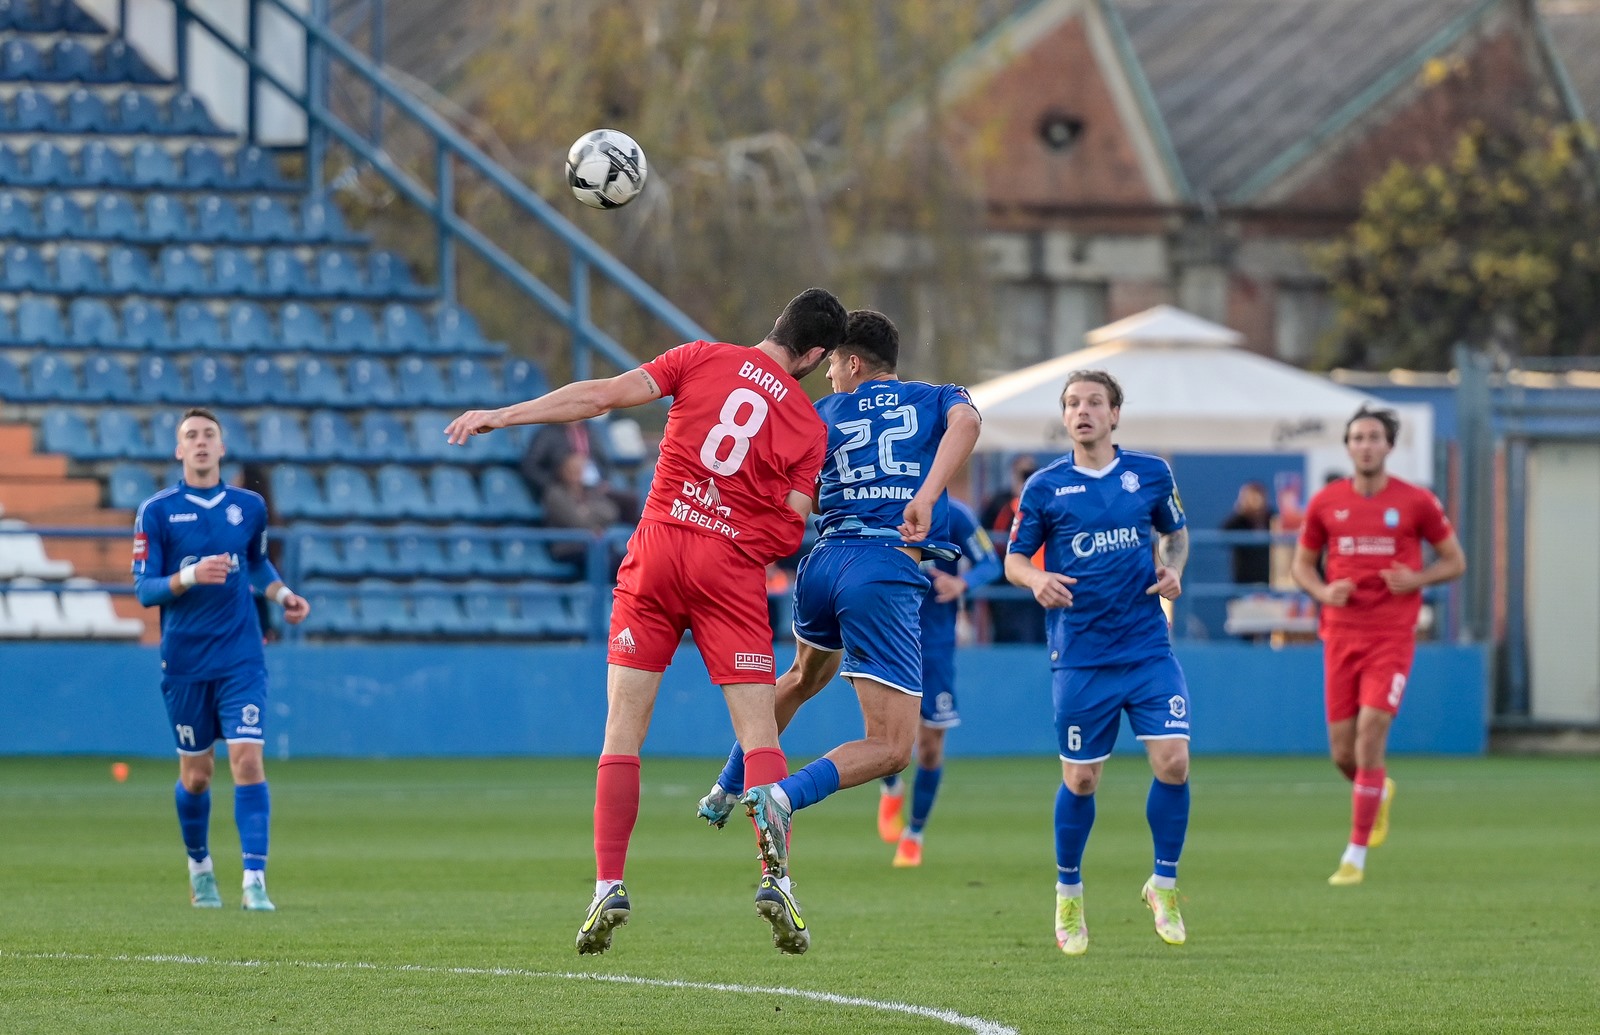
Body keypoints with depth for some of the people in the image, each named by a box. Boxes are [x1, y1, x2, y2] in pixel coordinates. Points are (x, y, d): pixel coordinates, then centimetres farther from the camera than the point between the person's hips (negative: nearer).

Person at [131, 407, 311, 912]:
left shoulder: (249, 506, 6)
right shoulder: (156, 512, -4)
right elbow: (144, 588, -7)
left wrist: (282, 593, 5)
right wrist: (189, 576, -25)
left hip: (241, 657, 1)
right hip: (185, 659, -1)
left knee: (248, 760, -14)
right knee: (196, 775, 9)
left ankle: (255, 879, -15)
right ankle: (199, 865, 34)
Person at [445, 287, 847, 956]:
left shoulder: (705, 359, 4)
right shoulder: (809, 425, 5)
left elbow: (606, 395, -4)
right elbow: (791, 531, -1)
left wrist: (503, 416, -2)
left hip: (658, 551, 0)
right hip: (734, 569, 0)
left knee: (623, 732, 4)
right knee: (759, 735, 4)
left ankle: (609, 888, -3)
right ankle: (776, 881, -9)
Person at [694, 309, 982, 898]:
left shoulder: (821, 414, 17)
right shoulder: (937, 399, 13)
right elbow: (965, 420, -11)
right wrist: (926, 495, -21)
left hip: (824, 562, 4)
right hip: (890, 572, -4)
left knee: (803, 678, 38)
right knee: (890, 749, -6)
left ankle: (727, 790, 47)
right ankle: (786, 795, -30)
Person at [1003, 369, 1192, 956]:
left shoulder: (1151, 474, 5)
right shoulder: (1045, 488, 0)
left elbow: (1176, 531, 20)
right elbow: (1013, 559, 6)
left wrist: (1173, 569, -1)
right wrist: (1036, 579, -16)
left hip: (1148, 648, 1)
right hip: (1080, 658, -1)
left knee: (1173, 761, -12)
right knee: (1080, 779, 3)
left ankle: (1164, 885, 7)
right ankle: (1069, 894, 24)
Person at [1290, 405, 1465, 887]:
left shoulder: (1416, 502, -1)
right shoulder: (1326, 503, 5)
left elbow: (1455, 561, 8)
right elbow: (1301, 564, 15)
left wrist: (1417, 579, -11)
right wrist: (1323, 591, -6)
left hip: (1392, 635, -3)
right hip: (1341, 635, 3)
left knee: (1370, 736, -15)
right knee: (1343, 752, 3)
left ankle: (1356, 855, -8)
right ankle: (1380, 791, 40)